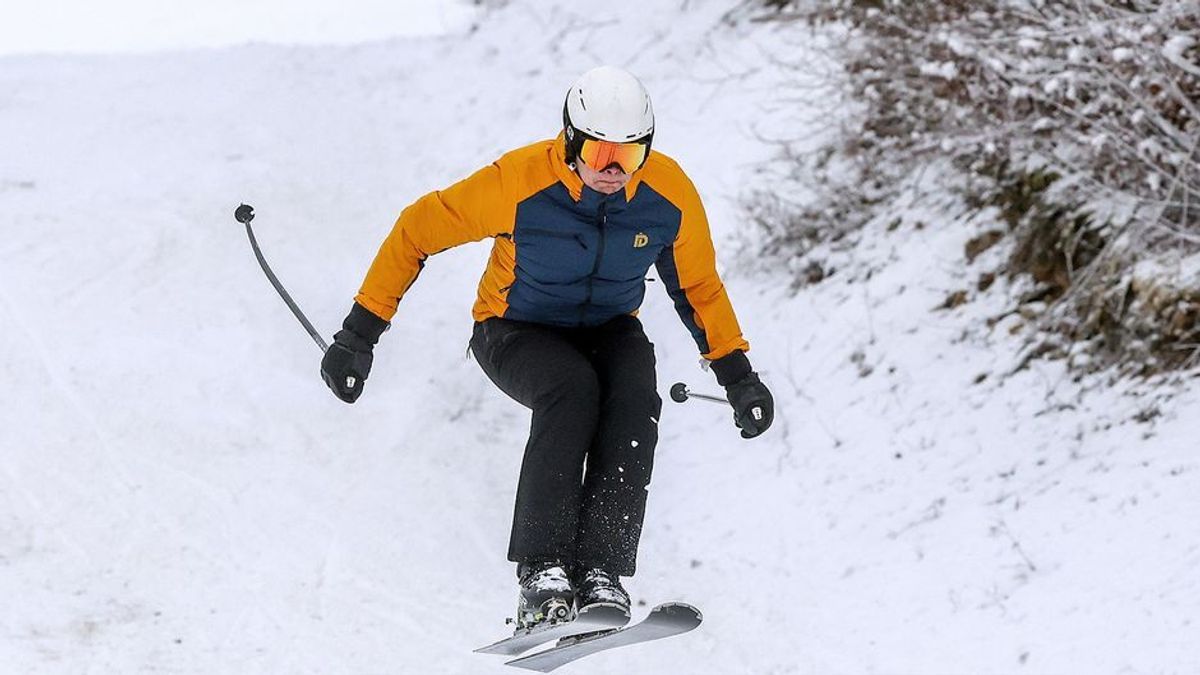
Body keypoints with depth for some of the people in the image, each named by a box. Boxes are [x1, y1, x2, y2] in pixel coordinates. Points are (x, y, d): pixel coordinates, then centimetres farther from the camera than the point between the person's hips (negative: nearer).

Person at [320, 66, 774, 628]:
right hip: (516, 330, -3)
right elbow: (418, 230, -14)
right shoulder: (519, 182, -26)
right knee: (572, 387, -36)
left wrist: (736, 374, 1)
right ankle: (542, 574, -36)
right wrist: (360, 333, -15)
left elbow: (698, 285, 3)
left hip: (608, 330, 3)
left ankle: (600, 570, -35)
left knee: (635, 397, -32)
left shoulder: (670, 193, -16)